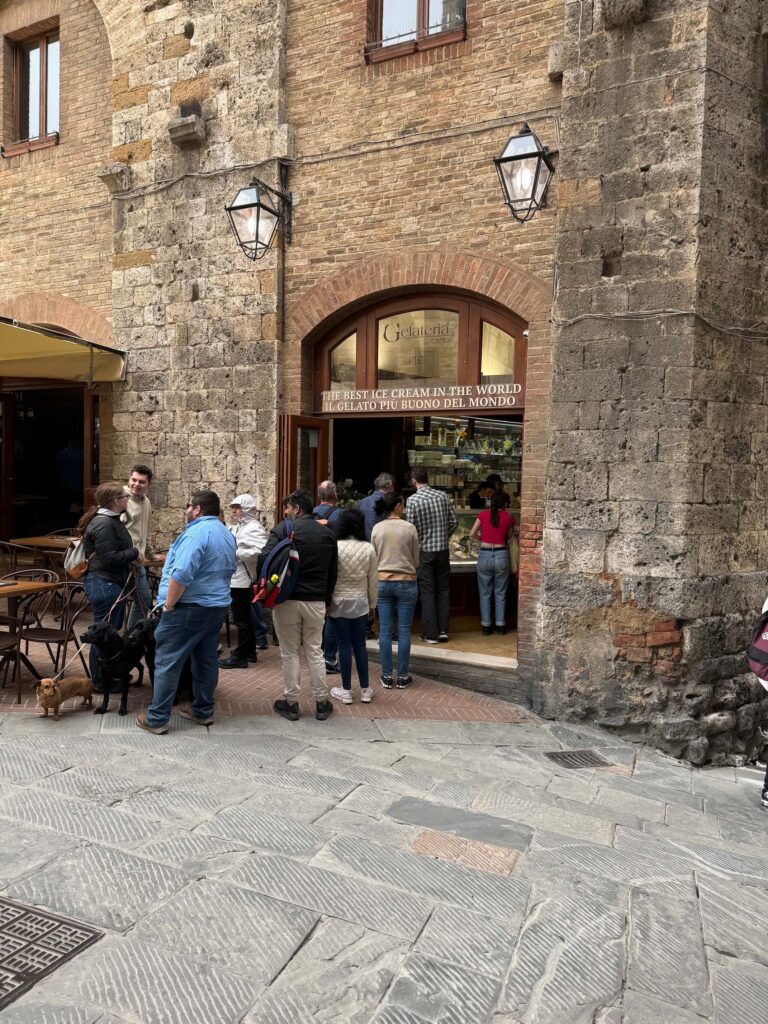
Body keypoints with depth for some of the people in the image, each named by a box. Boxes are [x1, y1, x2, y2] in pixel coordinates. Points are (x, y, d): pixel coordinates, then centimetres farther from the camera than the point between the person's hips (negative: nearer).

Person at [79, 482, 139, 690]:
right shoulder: (103, 523, -20)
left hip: (113, 583, 11)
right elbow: (109, 558, -24)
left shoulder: (111, 520, 13)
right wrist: (133, 553, -11)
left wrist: (128, 559, 5)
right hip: (105, 584, -11)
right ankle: (100, 682, 11)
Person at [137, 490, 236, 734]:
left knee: (167, 663, 0)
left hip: (189, 607, -9)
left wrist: (169, 603, -17)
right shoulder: (227, 534, 12)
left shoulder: (197, 532, -19)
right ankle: (203, 712, 23)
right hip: (217, 606, 9)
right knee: (206, 660, 15)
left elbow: (181, 573, -27)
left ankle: (156, 719, 4)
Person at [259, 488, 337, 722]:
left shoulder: (283, 529, -6)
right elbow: (333, 571, 11)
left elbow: (264, 559, -17)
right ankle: (322, 703, 17)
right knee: (315, 652, 12)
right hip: (316, 602, 3)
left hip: (287, 600, -3)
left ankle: (291, 703, 15)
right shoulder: (327, 533, 8)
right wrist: (326, 599, 17)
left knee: (290, 653, 8)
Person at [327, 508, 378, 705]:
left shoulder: (335, 547, -12)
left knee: (344, 646, 4)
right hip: (360, 603, 2)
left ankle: (346, 690, 12)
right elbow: (373, 580, 2)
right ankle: (365, 690, 17)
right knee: (360, 645, 11)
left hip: (339, 603, -2)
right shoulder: (368, 549, -4)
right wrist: (372, 604, 14)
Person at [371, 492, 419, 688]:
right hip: (406, 582, -2)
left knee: (385, 630, 6)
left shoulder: (377, 529, 0)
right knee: (404, 631, 4)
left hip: (382, 582, 2)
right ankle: (402, 677, 10)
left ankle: (387, 677, 11)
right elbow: (416, 560, 2)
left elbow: (373, 558, 9)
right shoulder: (409, 528, -7)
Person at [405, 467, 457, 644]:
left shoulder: (412, 500, -12)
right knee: (443, 590, 12)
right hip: (443, 550, 4)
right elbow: (454, 522, 4)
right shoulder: (442, 496, 1)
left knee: (427, 592, 4)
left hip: (424, 551, -3)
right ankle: (443, 630, 14)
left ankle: (431, 633, 7)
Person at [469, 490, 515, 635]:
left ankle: (486, 626, 11)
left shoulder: (483, 514, -1)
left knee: (485, 594, 9)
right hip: (501, 555, 0)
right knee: (500, 594, 11)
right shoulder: (508, 517, 2)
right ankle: (501, 625, 15)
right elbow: (509, 536, 10)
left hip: (484, 555, 0)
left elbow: (472, 535, -1)